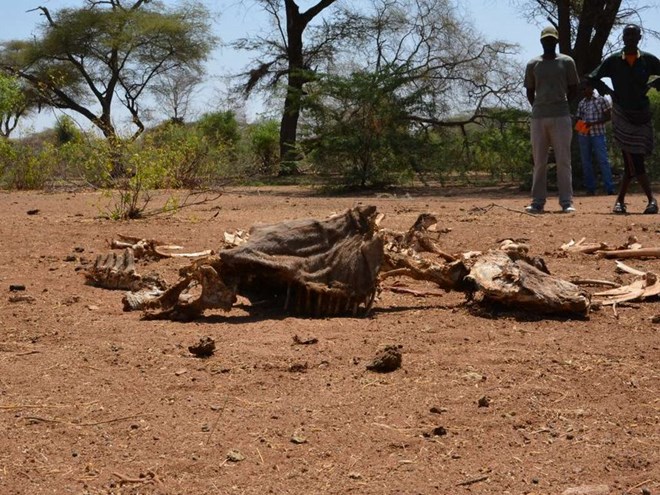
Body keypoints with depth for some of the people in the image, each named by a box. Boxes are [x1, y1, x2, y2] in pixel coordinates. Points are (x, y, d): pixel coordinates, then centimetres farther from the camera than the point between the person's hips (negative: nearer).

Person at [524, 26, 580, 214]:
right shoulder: (533, 64, 9)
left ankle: (566, 202, -4)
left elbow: (573, 90, 10)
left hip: (561, 116, -2)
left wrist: (559, 105, 7)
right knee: (539, 162, 3)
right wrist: (540, 108, 7)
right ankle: (538, 202, 6)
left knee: (563, 160, -4)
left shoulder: (567, 62, 5)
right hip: (538, 118, 2)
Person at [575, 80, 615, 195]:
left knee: (603, 160, -9)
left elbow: (608, 116, -3)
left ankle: (609, 188, -11)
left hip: (598, 134, -5)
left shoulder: (602, 100, 0)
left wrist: (593, 123, -15)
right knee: (586, 162, 4)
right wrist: (578, 126, -7)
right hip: (583, 135, 5)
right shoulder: (581, 103, 12)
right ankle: (590, 188, 9)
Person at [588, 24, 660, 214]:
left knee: (632, 161, -1)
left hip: (642, 115, 2)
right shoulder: (613, 60, 3)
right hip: (622, 114, -2)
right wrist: (609, 92, -2)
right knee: (634, 161, -10)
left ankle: (620, 200, 6)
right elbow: (593, 78, 7)